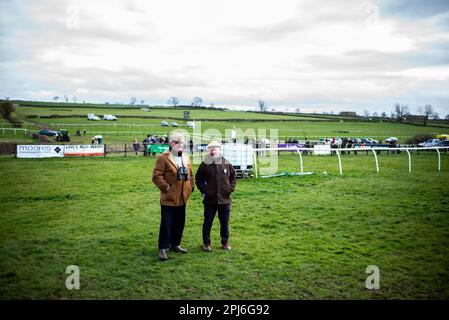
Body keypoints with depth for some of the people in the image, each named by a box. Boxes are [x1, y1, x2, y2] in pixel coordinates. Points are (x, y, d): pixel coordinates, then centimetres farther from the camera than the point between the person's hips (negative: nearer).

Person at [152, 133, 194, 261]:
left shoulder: (185, 158, 12)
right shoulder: (163, 158, -10)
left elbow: (190, 174, 19)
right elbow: (156, 176, -15)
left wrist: (190, 187, 8)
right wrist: (166, 188, -16)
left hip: (182, 198, 7)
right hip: (169, 198, -7)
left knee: (180, 222, 15)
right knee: (166, 223, -4)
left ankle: (175, 244, 30)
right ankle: (163, 248, 7)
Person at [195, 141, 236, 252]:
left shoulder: (226, 164, 2)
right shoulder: (205, 165, -2)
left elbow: (233, 176, 14)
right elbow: (198, 178, 7)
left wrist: (231, 188, 3)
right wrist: (203, 190, -1)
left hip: (224, 198, 2)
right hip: (210, 199, -1)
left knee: (225, 222, 11)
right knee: (208, 222, 7)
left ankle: (225, 242, 26)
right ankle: (206, 243, 21)